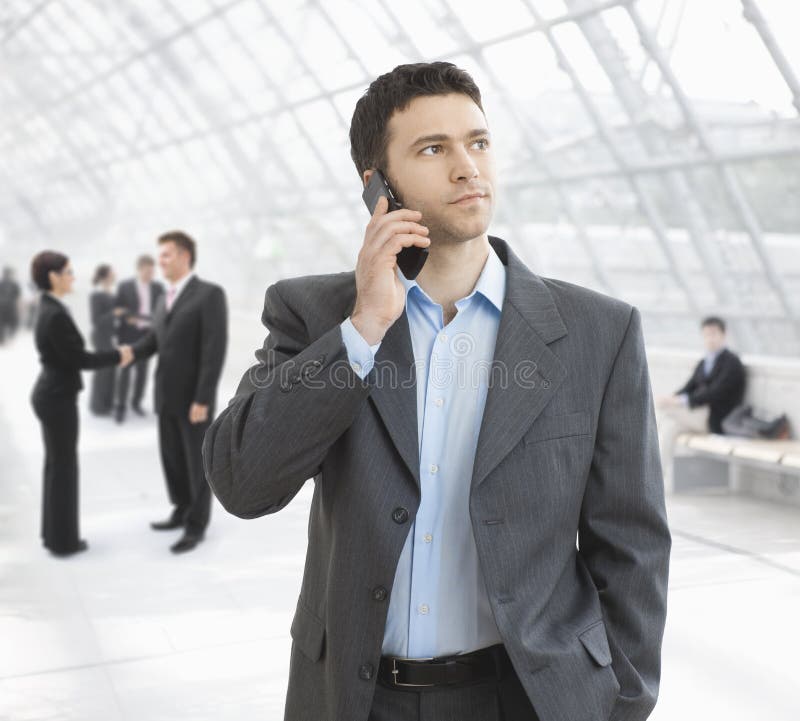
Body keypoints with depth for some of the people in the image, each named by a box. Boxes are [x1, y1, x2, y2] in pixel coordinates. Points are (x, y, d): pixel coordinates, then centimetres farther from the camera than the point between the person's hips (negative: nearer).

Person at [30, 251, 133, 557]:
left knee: (55, 465, 17)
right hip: (58, 398, -10)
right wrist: (117, 356, -6)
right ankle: (63, 540, 14)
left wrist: (113, 356, 10)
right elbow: (79, 359, -19)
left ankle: (53, 533, 28)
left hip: (49, 394, 10)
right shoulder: (56, 315, -23)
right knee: (64, 467, 2)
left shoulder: (48, 310, 8)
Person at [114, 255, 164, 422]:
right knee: (125, 370, -3)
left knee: (142, 370, 8)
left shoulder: (158, 287, 5)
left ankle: (136, 402, 22)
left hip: (147, 334, 3)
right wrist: (128, 318, -18)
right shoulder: (125, 286, -3)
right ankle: (121, 406, 4)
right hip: (128, 334, -3)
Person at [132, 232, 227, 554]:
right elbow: (153, 341, 12)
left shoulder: (210, 294, -14)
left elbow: (215, 350, -19)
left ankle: (196, 526, 17)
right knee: (172, 458, 16)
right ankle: (182, 512, 33)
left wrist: (202, 399, -22)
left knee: (197, 462, 4)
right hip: (167, 395, 8)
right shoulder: (165, 301, 14)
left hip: (194, 397, -8)